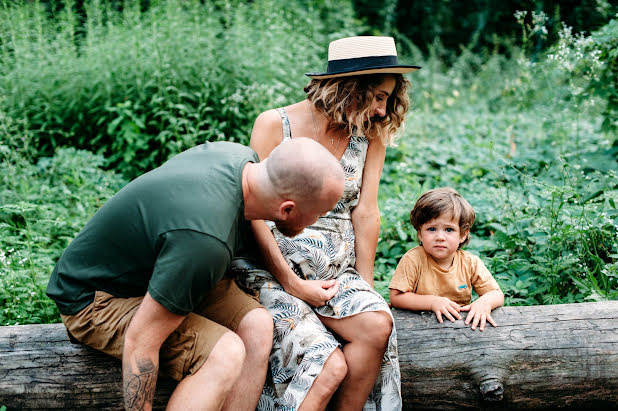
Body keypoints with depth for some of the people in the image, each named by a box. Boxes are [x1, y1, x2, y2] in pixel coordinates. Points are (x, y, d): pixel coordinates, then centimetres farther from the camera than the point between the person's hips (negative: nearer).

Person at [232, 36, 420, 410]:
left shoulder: (372, 135, 6)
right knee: (332, 367, -25)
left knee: (378, 326, -27)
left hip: (337, 274, 4)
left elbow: (365, 212, 3)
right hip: (274, 270, -4)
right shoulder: (275, 124, -5)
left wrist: (366, 287, 0)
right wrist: (293, 284, -12)